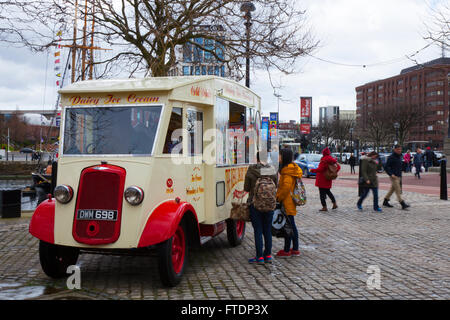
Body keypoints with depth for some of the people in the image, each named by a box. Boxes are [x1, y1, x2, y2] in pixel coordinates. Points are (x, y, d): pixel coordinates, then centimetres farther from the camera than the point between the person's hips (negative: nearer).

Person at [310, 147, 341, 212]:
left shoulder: (324, 160, -18)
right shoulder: (332, 159, 5)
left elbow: (320, 169, -20)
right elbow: (338, 167, 11)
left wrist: (312, 170, -8)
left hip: (322, 179, -8)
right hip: (328, 179, 8)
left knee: (322, 193, -2)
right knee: (328, 191, 23)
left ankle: (324, 207, -1)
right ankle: (334, 204, 21)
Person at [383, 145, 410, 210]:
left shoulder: (399, 157, 13)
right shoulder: (391, 157, -13)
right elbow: (386, 167, -14)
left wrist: (400, 174, 18)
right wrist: (391, 174, -22)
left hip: (398, 176, 9)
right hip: (394, 176, -9)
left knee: (392, 189, 14)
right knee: (398, 190, -10)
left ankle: (385, 201, 25)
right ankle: (403, 204, -13)